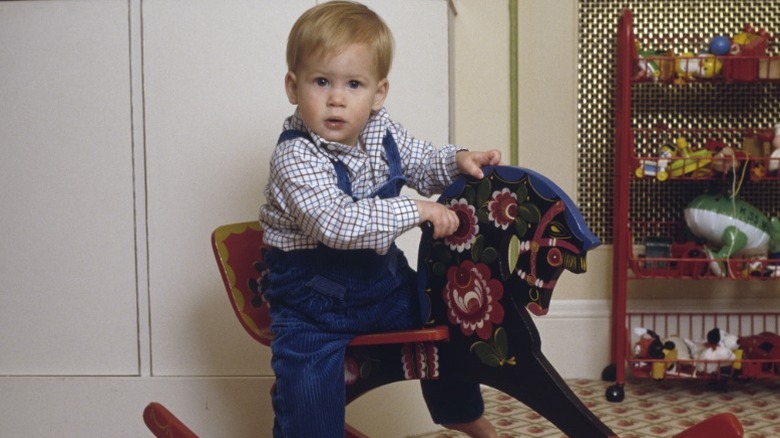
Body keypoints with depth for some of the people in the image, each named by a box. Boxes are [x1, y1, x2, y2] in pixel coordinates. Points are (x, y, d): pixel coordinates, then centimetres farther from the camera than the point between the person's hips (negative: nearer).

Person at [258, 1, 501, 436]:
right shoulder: (296, 157, -26)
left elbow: (423, 164, 13)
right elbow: (335, 223, -37)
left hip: (380, 275, 7)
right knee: (308, 385, -18)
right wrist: (416, 211, -37)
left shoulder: (382, 132, -4)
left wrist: (458, 161, -9)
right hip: (314, 297, -6)